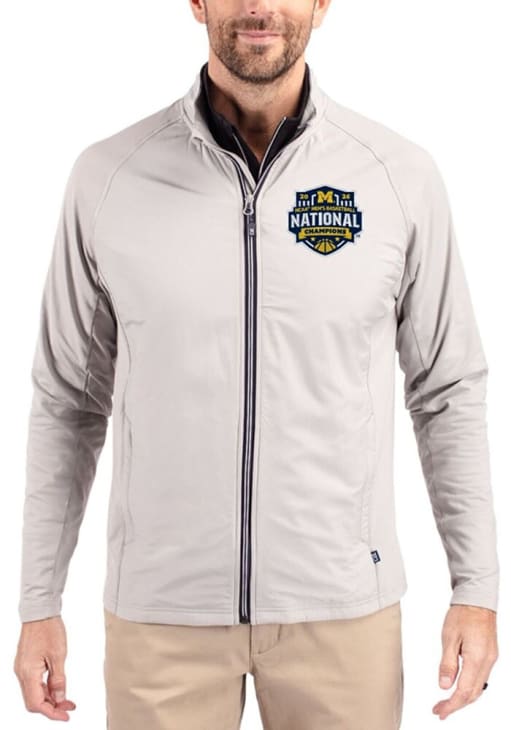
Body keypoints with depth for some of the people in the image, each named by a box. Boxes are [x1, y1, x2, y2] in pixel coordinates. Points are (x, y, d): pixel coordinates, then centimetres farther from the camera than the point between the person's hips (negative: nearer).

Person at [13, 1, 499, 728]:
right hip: (163, 604, 0)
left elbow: (448, 390, 3)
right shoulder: (107, 177, -6)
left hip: (341, 601, 0)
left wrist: (478, 588, 0)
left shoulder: (402, 176, -6)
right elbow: (69, 401, 3)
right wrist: (39, 601, 4)